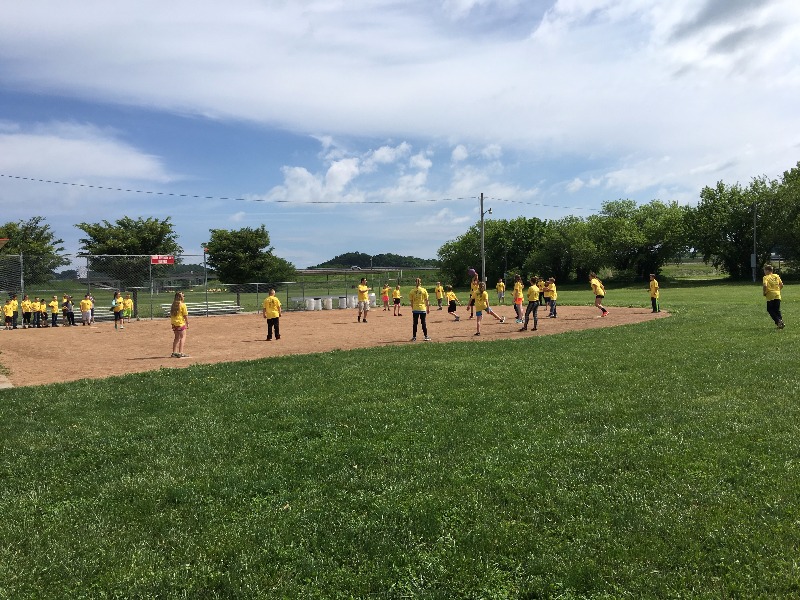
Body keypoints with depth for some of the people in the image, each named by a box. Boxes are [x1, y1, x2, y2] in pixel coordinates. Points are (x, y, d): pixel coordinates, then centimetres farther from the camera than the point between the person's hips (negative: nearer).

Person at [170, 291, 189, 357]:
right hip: (181, 323, -7)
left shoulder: (173, 305, 9)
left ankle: (174, 352, 19)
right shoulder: (182, 305, -11)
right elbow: (185, 315, -12)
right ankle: (180, 353, -10)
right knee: (183, 337, -1)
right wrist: (187, 323, -2)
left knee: (177, 337, 17)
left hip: (174, 323, 7)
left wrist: (172, 323, 20)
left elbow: (171, 315, 13)